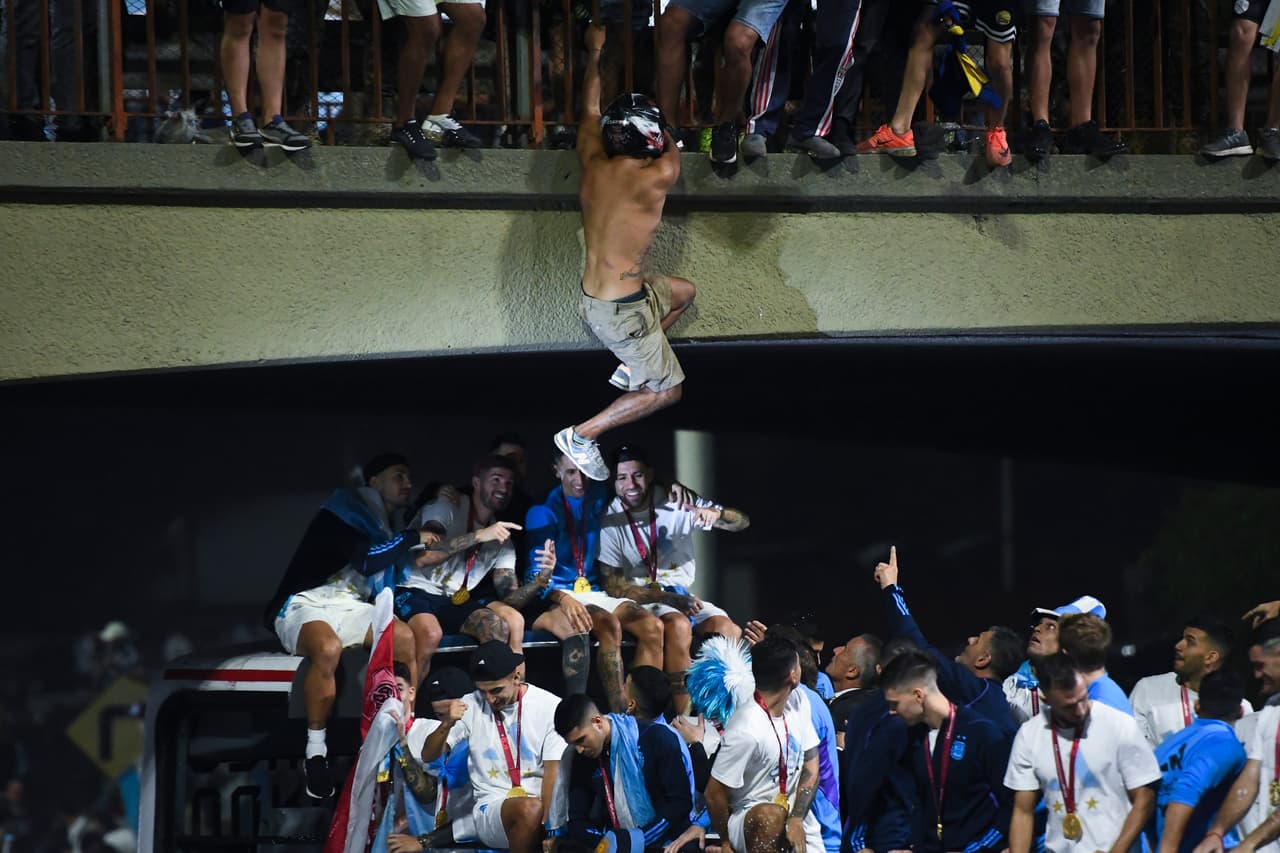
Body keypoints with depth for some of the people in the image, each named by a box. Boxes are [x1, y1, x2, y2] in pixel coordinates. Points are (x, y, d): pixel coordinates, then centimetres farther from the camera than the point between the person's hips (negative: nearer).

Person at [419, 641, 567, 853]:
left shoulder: (549, 706, 0)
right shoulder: (471, 707, 7)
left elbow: (553, 772, -5)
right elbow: (428, 756, 8)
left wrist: (547, 826, -17)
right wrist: (446, 725, -14)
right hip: (490, 808, 0)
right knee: (529, 809, -34)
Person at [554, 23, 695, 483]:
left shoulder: (593, 163, -8)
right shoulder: (653, 180, -28)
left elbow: (590, 113, 11)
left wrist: (595, 52, 24)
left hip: (594, 288, 8)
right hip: (620, 310, -8)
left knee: (683, 293, 31)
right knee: (667, 390, 8)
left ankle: (628, 368, 36)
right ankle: (582, 436, 7)